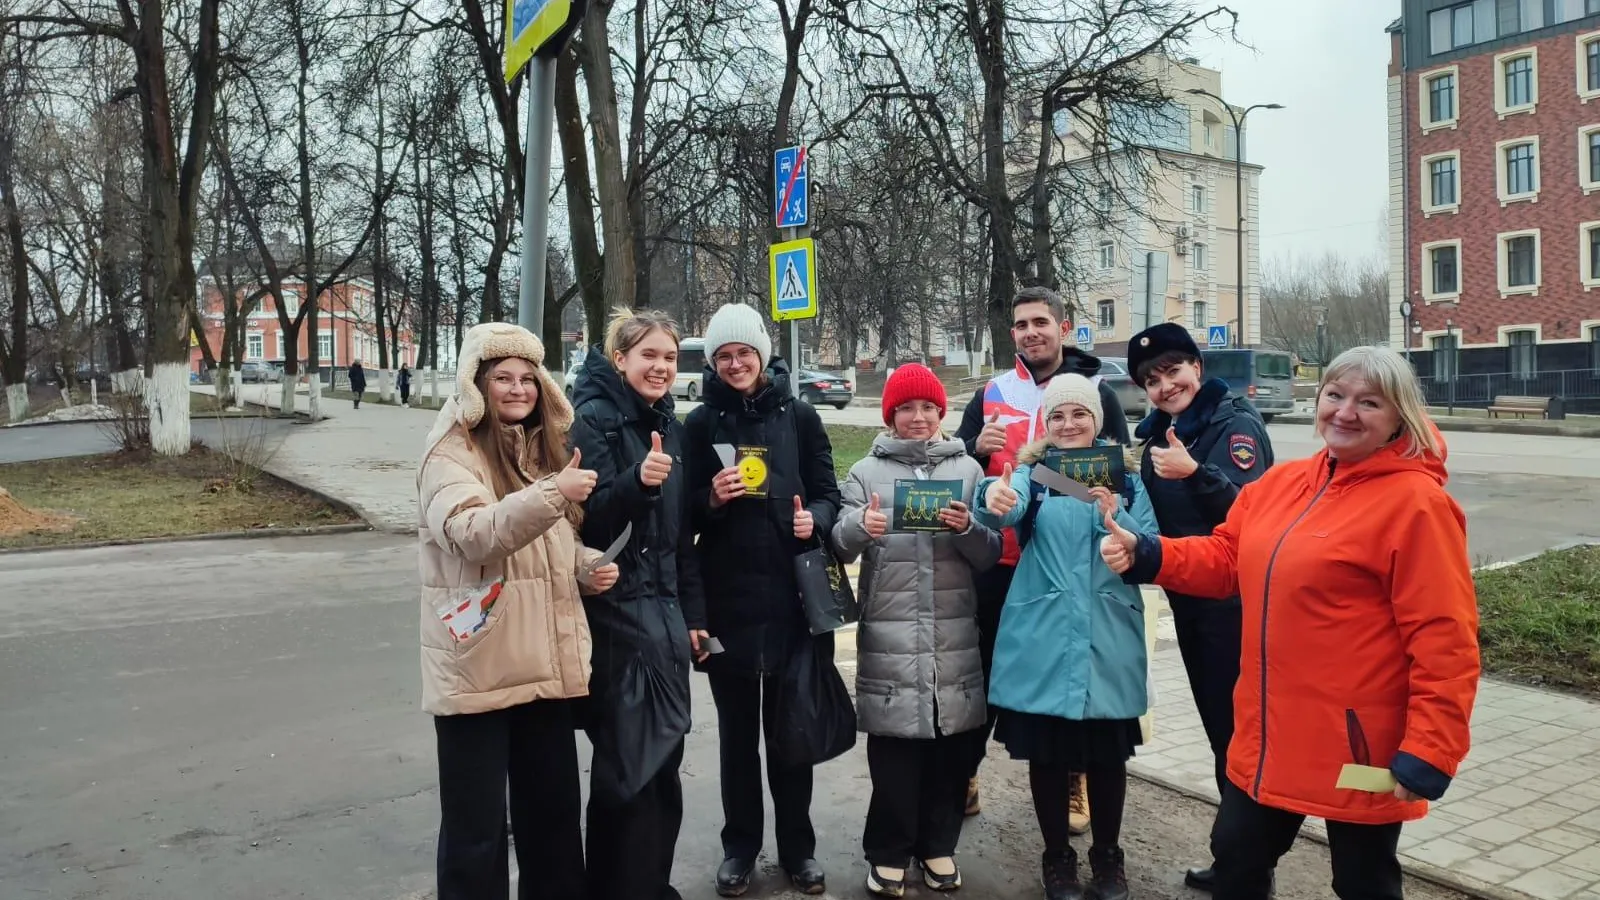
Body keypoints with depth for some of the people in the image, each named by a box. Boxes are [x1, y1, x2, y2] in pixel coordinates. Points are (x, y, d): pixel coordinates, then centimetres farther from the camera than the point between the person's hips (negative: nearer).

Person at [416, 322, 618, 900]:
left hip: (546, 662, 7)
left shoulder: (542, 450, 14)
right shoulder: (452, 454, -9)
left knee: (554, 805, 18)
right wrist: (552, 493, -35)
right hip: (478, 668, -7)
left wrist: (587, 567, 4)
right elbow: (472, 534, -27)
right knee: (477, 823, 3)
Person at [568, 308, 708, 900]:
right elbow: (589, 522, -17)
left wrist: (693, 615, 14)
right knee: (629, 766, -1)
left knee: (663, 760, 13)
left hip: (665, 613, 7)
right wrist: (637, 481, -34)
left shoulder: (669, 426, 11)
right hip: (617, 613, -7)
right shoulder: (595, 421, -10)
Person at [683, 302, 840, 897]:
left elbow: (828, 495, 6)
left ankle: (798, 848, 26)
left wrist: (814, 519, -15)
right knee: (737, 730, 11)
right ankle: (740, 847, 26)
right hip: (727, 597, 0)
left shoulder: (800, 416, 3)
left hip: (792, 596, 0)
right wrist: (712, 498, -15)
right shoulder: (701, 423, 3)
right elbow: (686, 514, 5)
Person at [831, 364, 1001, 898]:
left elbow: (991, 555, 4)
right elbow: (840, 547, -6)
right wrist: (860, 525, -28)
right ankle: (888, 853, 17)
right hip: (889, 634, -1)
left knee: (951, 745, 9)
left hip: (954, 633, 2)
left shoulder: (967, 469, 7)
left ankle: (938, 845, 26)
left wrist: (968, 528, -17)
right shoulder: (867, 471, 5)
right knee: (893, 747, 1)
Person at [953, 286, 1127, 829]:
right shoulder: (991, 393, 7)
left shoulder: (1096, 392, 2)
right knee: (982, 671, 9)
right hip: (998, 561, 2)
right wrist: (977, 448, -14)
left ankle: (1072, 784, 28)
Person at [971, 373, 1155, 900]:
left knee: (1108, 754, 9)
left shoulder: (1126, 481, 7)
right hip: (1044, 643, -1)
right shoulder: (1032, 475, 2)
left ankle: (1107, 857, 30)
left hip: (1108, 642, 1)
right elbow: (1007, 510, -21)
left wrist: (1114, 517, -19)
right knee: (1047, 753, 7)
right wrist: (994, 498, -45)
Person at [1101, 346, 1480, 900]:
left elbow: (1443, 639, -19)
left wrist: (1428, 749, -20)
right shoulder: (1282, 482, 6)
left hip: (1358, 747, -7)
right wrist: (1145, 555, -4)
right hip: (1269, 735, 7)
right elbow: (1226, 558, 11)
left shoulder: (1416, 501, -16)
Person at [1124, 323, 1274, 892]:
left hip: (1235, 602, -8)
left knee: (1239, 727, -1)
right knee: (1219, 726, 15)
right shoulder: (1158, 434, 9)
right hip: (1189, 600, 8)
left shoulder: (1236, 422, -12)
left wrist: (1195, 473, -36)